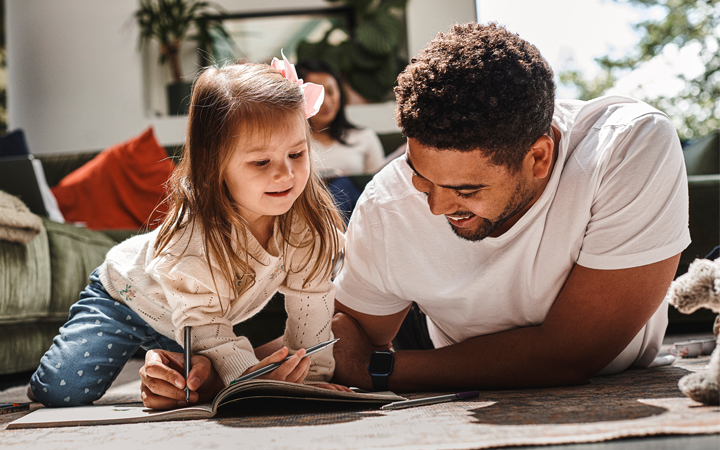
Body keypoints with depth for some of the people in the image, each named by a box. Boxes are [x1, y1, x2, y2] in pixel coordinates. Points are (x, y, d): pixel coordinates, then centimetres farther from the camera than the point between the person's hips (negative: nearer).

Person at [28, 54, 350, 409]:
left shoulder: (308, 222, -27)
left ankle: (160, 358, 32)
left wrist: (313, 375, -18)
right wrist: (249, 373, -48)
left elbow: (311, 307, -16)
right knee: (62, 392, -14)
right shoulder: (194, 233, -41)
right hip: (129, 294, -4)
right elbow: (201, 322, -35)